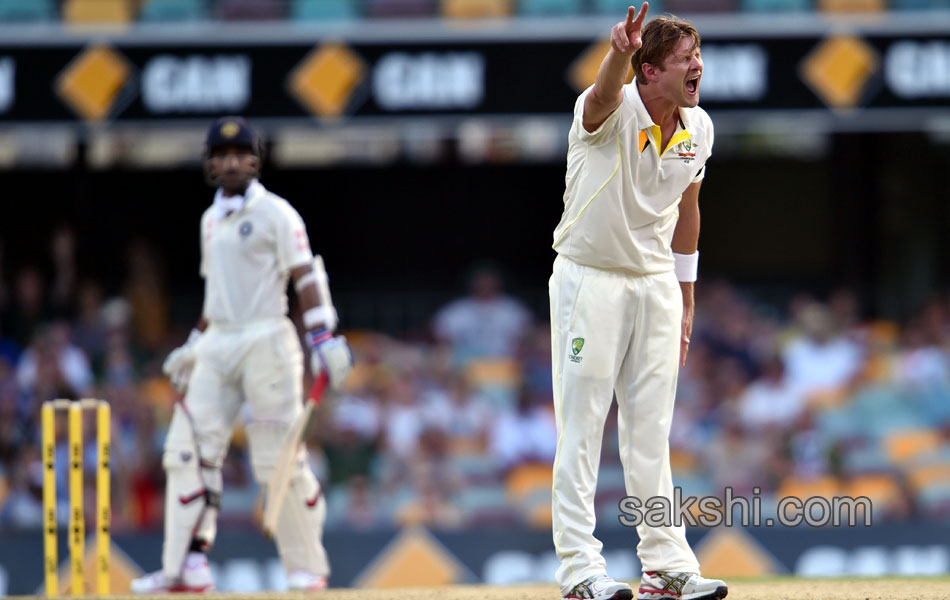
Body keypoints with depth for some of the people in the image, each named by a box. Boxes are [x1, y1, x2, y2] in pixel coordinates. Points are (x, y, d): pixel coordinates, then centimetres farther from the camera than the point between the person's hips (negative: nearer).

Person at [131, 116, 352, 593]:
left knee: (279, 458, -7)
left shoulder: (275, 213, -4)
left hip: (266, 342, -7)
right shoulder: (211, 219, 18)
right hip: (216, 347, 7)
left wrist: (323, 338, -20)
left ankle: (307, 567, 2)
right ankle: (187, 568, -4)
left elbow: (305, 277, -11)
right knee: (188, 450, -3)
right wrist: (193, 344, 23)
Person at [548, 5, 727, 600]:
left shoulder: (698, 128, 0)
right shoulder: (612, 112, -19)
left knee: (651, 431, 9)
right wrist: (620, 53, -69)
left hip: (656, 283, 6)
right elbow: (604, 94, -45)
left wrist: (685, 304, 14)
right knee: (581, 428, -3)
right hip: (590, 279, -6)